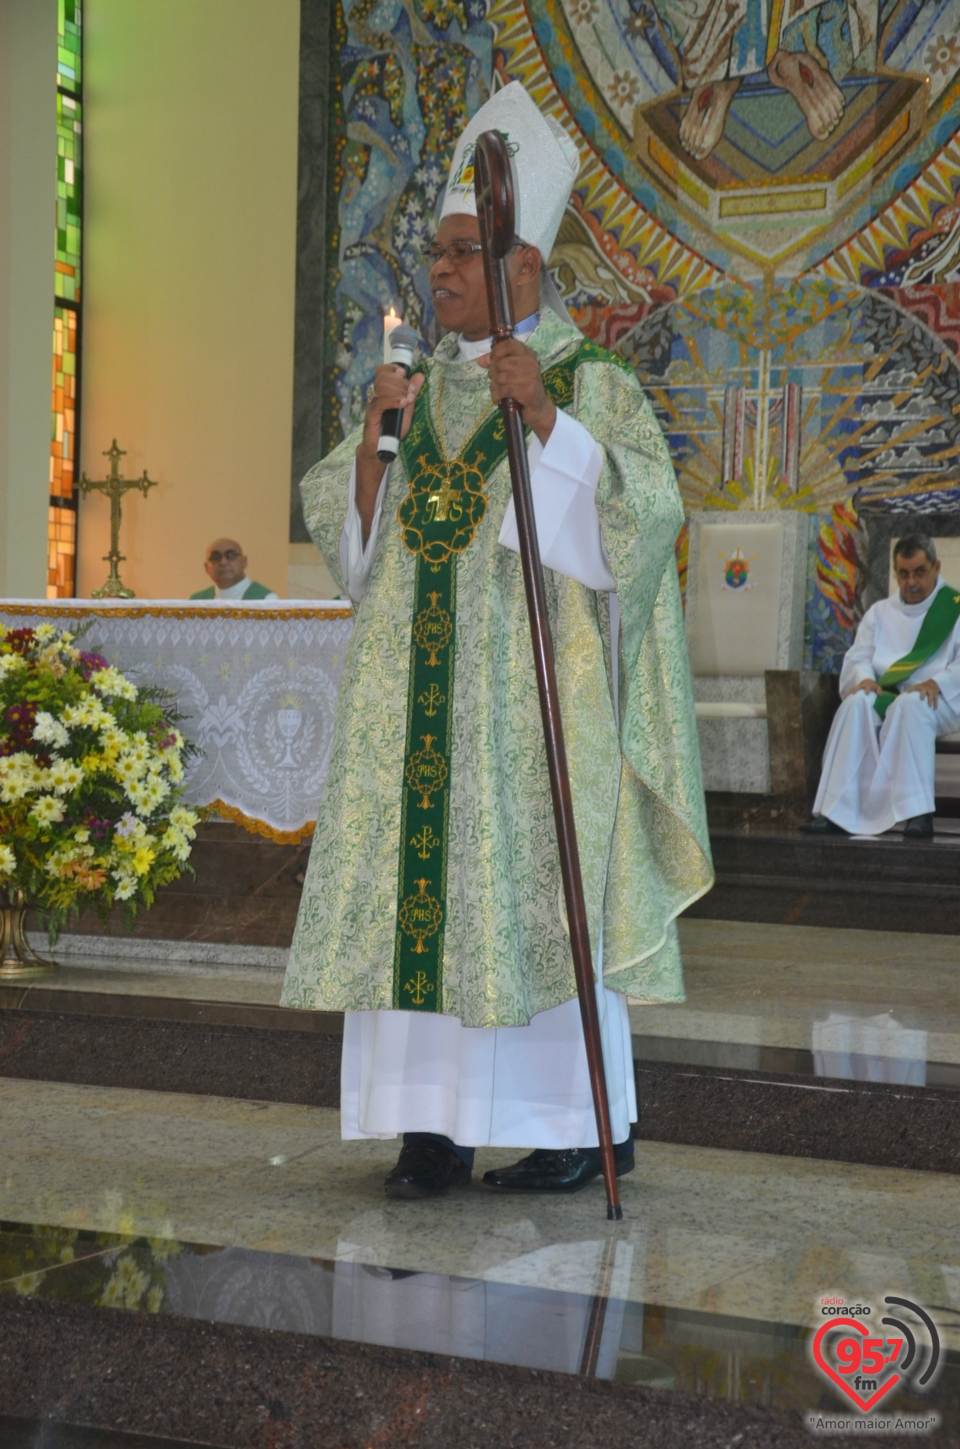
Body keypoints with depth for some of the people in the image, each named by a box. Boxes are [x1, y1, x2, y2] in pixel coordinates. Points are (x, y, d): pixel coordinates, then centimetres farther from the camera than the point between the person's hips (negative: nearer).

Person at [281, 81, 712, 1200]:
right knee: (421, 885, 0)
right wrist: (373, 435, -7)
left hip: (531, 684, -5)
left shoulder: (591, 384, 0)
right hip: (420, 689, 5)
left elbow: (642, 506, -14)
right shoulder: (419, 391, 16)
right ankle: (439, 1124, 4)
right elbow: (346, 524, 10)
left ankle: (590, 1123, 6)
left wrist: (542, 413, -23)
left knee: (535, 886, -5)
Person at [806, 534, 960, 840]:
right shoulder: (880, 613, 22)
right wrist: (864, 678, -13)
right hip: (886, 699, 3)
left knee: (910, 705, -39)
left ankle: (917, 812, -43)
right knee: (857, 703, -32)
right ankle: (838, 812, -41)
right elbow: (857, 657, 10)